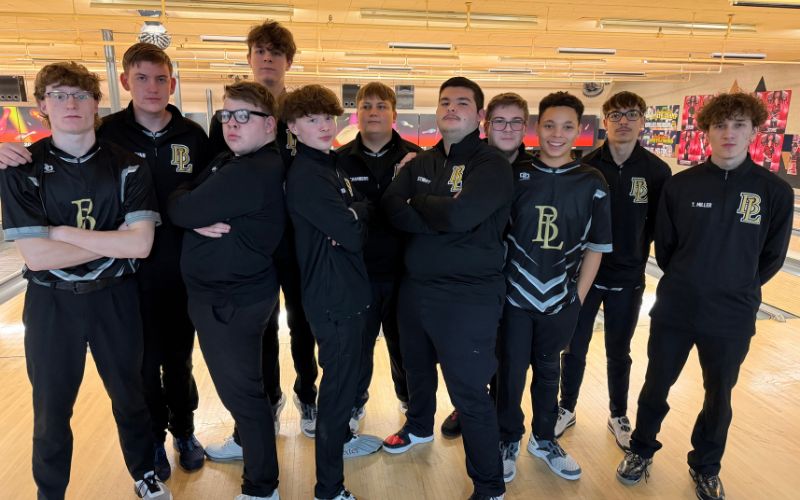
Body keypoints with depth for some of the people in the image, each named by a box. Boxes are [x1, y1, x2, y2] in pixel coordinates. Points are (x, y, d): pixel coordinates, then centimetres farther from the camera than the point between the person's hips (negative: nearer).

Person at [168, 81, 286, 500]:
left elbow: (180, 210, -23)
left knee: (240, 389, 1)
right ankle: (246, 442, 49)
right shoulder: (228, 161, 10)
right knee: (238, 382, 26)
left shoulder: (252, 172, -24)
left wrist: (180, 198, -2)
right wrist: (201, 217, -14)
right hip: (232, 291, 10)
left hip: (231, 300, -10)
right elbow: (191, 200, 6)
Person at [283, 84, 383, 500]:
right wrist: (363, 210, -4)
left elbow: (351, 225, 7)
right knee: (339, 384, 0)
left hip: (345, 289, 10)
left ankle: (341, 438, 48)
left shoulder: (330, 164, 11)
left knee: (344, 375, 25)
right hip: (333, 295, -10)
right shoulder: (305, 176, -19)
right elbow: (353, 234, -23)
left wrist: (352, 217, -14)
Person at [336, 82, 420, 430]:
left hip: (402, 270, 0)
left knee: (403, 342, 17)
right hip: (357, 271, 0)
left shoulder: (414, 157, -1)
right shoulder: (341, 159, -1)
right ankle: (354, 403, 37)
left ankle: (410, 397, 42)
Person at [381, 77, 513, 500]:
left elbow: (460, 214, -28)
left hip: (468, 296, -6)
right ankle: (418, 426, 56)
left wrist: (417, 202, -11)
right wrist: (441, 218, -20)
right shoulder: (419, 163, 8)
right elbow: (390, 208, -8)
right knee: (417, 369, 27)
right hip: (415, 288, 7)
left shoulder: (492, 165, -11)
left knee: (469, 392, 1)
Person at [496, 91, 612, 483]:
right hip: (514, 296, 0)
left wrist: (578, 298, 0)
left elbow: (595, 248, 0)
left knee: (547, 370, 17)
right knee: (510, 371, 9)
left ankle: (544, 439, 37)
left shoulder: (592, 183, -3)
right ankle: (509, 440, 31)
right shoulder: (515, 176, -4)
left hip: (560, 300, 1)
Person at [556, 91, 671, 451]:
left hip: (628, 279, 1)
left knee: (618, 353, 15)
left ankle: (618, 416, 35)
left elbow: (659, 224, 1)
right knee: (574, 349, 11)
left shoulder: (657, 171, -6)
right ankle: (566, 410, 32)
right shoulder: (586, 166, -8)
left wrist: (634, 255, -4)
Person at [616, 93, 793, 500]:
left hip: (731, 318, 0)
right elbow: (664, 246, 3)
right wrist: (684, 285, 8)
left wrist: (736, 290, 8)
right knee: (656, 386, 14)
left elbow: (771, 258, 3)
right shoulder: (680, 185, -7)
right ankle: (642, 450, 39)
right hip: (673, 310, 0)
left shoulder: (775, 191, -8)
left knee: (718, 397, 17)